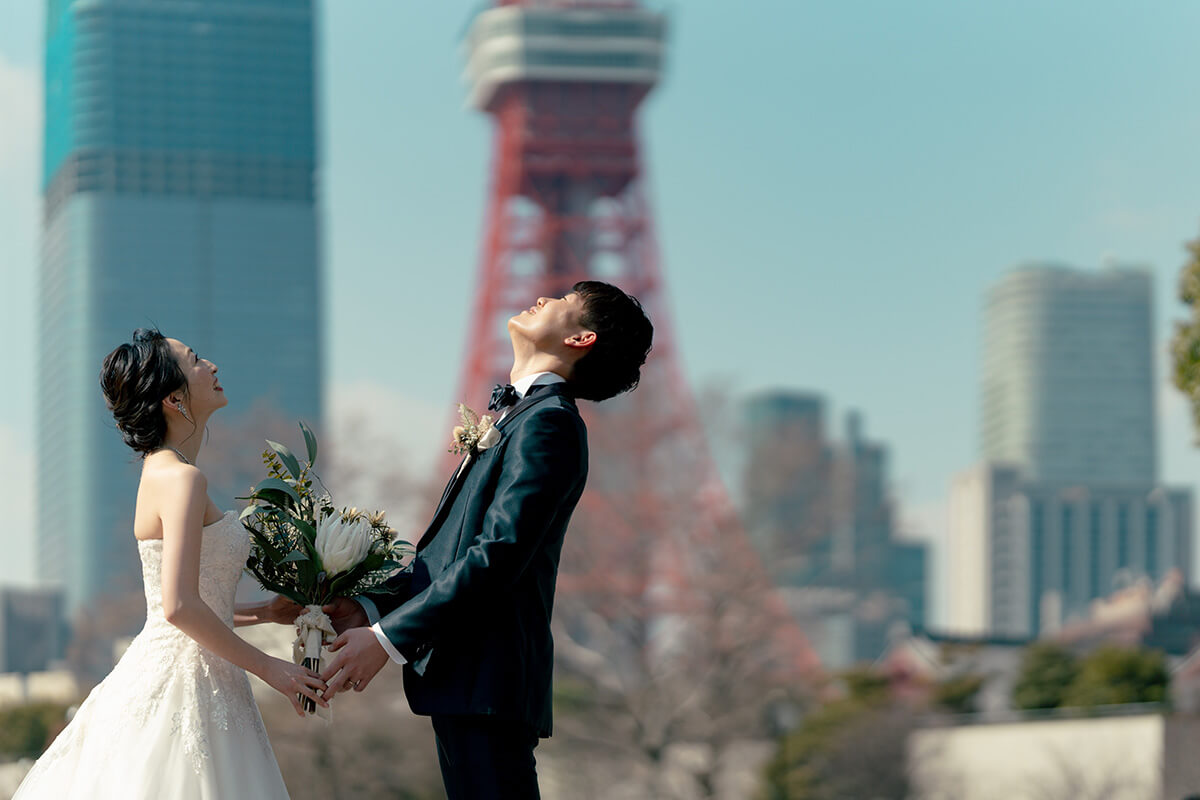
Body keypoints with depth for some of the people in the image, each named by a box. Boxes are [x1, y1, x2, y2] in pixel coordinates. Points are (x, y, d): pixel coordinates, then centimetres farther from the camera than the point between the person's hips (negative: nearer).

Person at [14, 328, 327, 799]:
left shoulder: (164, 473, 15)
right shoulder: (181, 478, -14)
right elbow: (180, 607, -22)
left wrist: (264, 612, 17)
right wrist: (267, 667, -15)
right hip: (182, 688, -9)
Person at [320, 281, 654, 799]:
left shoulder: (548, 423, -10)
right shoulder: (510, 417, 22)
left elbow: (499, 555, -19)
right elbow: (446, 552, 23)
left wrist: (387, 638, -19)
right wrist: (371, 607, 9)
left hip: (488, 682, -10)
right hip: (461, 678, 10)